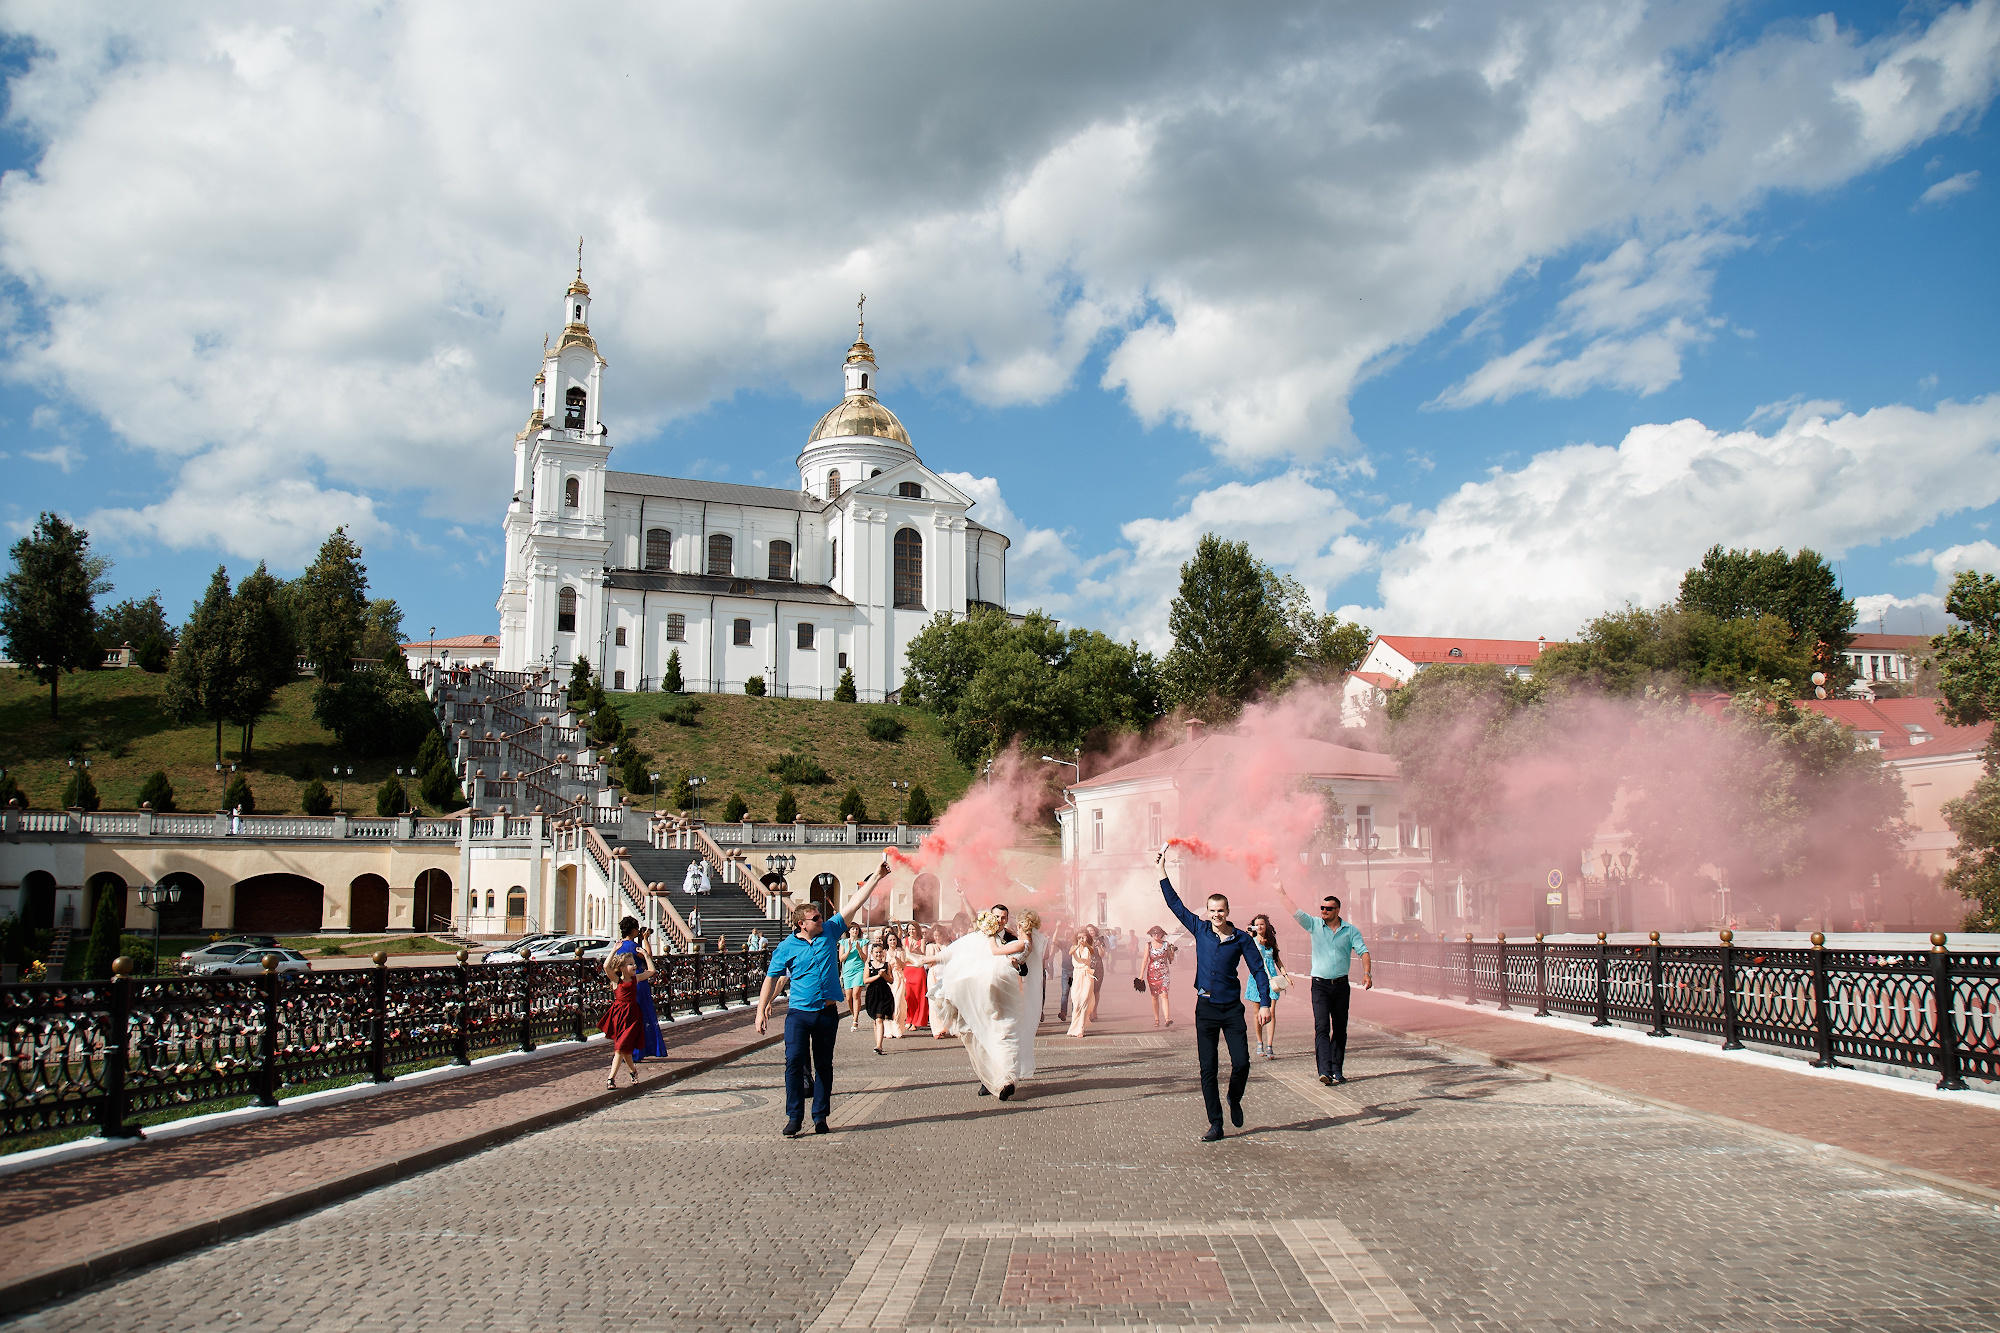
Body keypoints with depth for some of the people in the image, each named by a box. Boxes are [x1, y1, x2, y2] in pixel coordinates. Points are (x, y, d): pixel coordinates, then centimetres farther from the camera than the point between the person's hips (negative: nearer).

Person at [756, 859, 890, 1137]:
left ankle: (820, 1116, 15)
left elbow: (854, 903, 4)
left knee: (824, 1065, 7)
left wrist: (877, 875, 2)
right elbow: (771, 978, 5)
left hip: (828, 1012, 2)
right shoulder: (787, 947, -1)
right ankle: (794, 1116, -2)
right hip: (799, 1013, -2)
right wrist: (761, 1011, 1)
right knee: (794, 1062, -10)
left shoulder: (830, 931, 4)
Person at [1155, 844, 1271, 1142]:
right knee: (1207, 1070, 1)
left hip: (1232, 1008, -1)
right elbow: (1175, 903, 9)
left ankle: (1234, 1100, 23)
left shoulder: (1241, 939, 0)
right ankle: (1215, 1124, 8)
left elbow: (1258, 970, 1)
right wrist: (1162, 870, 7)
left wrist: (1265, 1003, -9)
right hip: (1205, 1008, 1)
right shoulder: (1200, 930, 4)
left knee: (1241, 1062, -8)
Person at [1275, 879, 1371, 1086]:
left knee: (1340, 1028, 6)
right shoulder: (1315, 925, 3)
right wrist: (1281, 893, -8)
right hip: (1320, 985, -1)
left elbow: (1363, 951, -3)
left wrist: (1367, 973, -17)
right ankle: (1324, 1070, -21)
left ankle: (1337, 1070, 13)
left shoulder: (1350, 930, 3)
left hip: (1341, 985, 1)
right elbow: (1295, 912, -2)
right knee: (1321, 1027, -13)